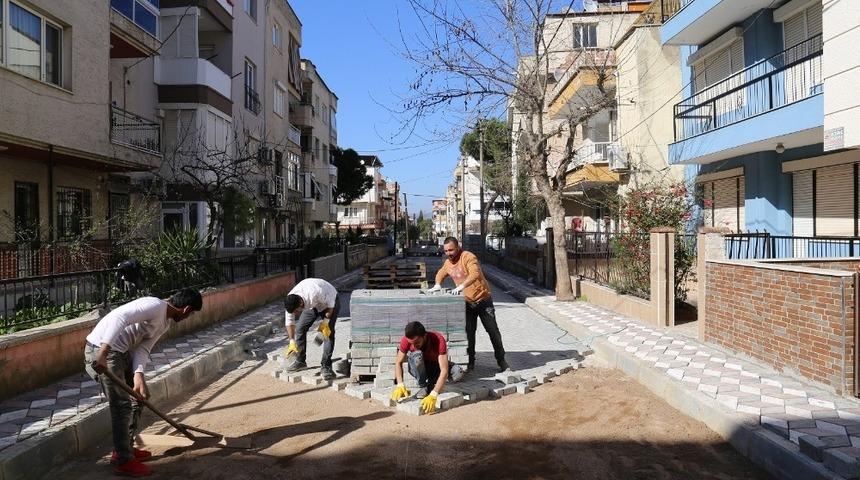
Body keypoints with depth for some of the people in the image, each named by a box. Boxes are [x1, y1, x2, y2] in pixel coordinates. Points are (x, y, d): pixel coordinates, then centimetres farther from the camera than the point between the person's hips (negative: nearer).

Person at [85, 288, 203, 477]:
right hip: (101, 349, -10)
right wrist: (103, 353, -37)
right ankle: (123, 461, 7)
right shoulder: (155, 306, -19)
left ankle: (126, 449, 31)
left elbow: (143, 348, 2)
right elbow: (118, 317, -31)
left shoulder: (165, 323, 10)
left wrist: (138, 374, -16)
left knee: (138, 397, 17)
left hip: (121, 352, 10)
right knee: (122, 405, -5)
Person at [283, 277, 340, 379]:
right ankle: (300, 361, 15)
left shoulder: (314, 293, -45)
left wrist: (325, 322, -25)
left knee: (328, 332, -18)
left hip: (329, 301, -5)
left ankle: (326, 366, -13)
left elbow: (330, 303, -27)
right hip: (312, 305, 6)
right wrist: (292, 342, -15)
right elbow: (289, 321, -14)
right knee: (300, 328, -1)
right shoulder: (291, 301, -26)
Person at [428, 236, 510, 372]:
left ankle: (501, 361, 14)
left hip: (483, 300, -6)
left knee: (493, 331, 1)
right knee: (469, 333, 5)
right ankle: (470, 362, 16)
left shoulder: (468, 257, -19)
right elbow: (440, 274, 24)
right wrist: (437, 284, 3)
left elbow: (475, 274, -35)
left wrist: (461, 286, -47)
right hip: (467, 303, 6)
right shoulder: (448, 262, 5)